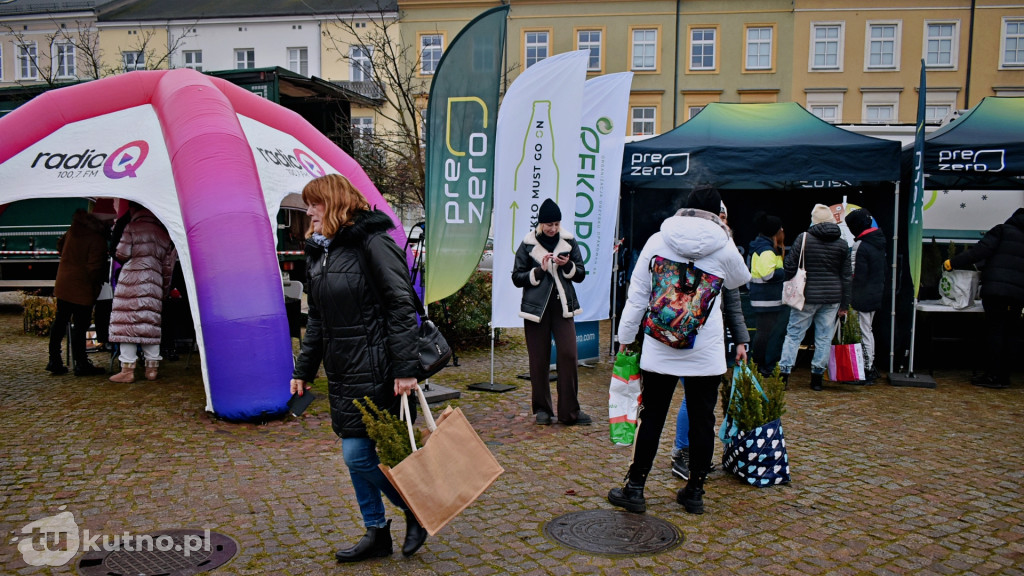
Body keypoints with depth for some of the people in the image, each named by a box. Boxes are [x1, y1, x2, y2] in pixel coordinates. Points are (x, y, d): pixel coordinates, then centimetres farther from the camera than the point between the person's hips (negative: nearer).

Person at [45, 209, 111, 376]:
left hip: (62, 283, 8)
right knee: (80, 324, -2)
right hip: (82, 287, -8)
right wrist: (96, 283, -5)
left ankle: (54, 362, 21)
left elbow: (60, 245, 22)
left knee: (60, 321, 14)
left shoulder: (74, 229, 6)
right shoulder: (98, 239, -18)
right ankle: (81, 364, 4)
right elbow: (94, 267, -19)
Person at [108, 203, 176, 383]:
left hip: (131, 281, -5)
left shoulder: (131, 227, 0)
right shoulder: (163, 233, 15)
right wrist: (165, 291, 22)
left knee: (127, 323, -3)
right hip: (153, 285, 5)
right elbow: (167, 267, 15)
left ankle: (127, 369, -5)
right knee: (151, 323, 9)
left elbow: (122, 254, -5)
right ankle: (152, 368, 9)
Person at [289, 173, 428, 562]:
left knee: (358, 454, -6)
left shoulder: (371, 241, -12)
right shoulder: (317, 252, 13)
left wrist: (406, 368, -22)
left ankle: (416, 509, 16)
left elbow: (401, 305, -17)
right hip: (341, 373, 8)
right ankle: (377, 535, 26)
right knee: (356, 457, 12)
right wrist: (303, 369, 18)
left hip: (374, 370, -8)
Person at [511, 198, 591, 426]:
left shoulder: (569, 242, 5)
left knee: (568, 355, -8)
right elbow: (517, 277, -1)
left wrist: (568, 265, -12)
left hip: (562, 306, 1)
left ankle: (570, 410, 2)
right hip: (536, 307, -1)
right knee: (539, 360, 3)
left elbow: (581, 274, 8)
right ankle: (542, 409, 17)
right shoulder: (528, 244, -1)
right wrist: (539, 270, -15)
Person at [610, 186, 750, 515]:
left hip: (659, 350, 1)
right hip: (705, 354, -1)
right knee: (702, 420, 11)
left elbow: (637, 296, 2)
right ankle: (695, 491, 21)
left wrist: (625, 338, 10)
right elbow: (740, 281, 19)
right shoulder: (724, 248, -3)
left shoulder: (657, 241, 0)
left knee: (651, 418, 9)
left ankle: (635, 488, 14)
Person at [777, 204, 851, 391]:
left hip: (807, 296, -3)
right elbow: (846, 276, 6)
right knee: (824, 337, 9)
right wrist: (844, 305, 12)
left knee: (794, 334, 5)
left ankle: (784, 371, 0)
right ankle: (817, 377, 12)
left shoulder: (804, 238, -8)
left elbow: (790, 266, -8)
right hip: (832, 298, 3)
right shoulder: (842, 244, 3)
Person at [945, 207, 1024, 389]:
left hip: (996, 289, -5)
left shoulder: (1003, 230, 4)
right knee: (1008, 333, 10)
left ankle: (993, 376, -5)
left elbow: (980, 251, -7)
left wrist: (952, 263, -2)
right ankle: (1004, 377, 11)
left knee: (994, 331, -3)